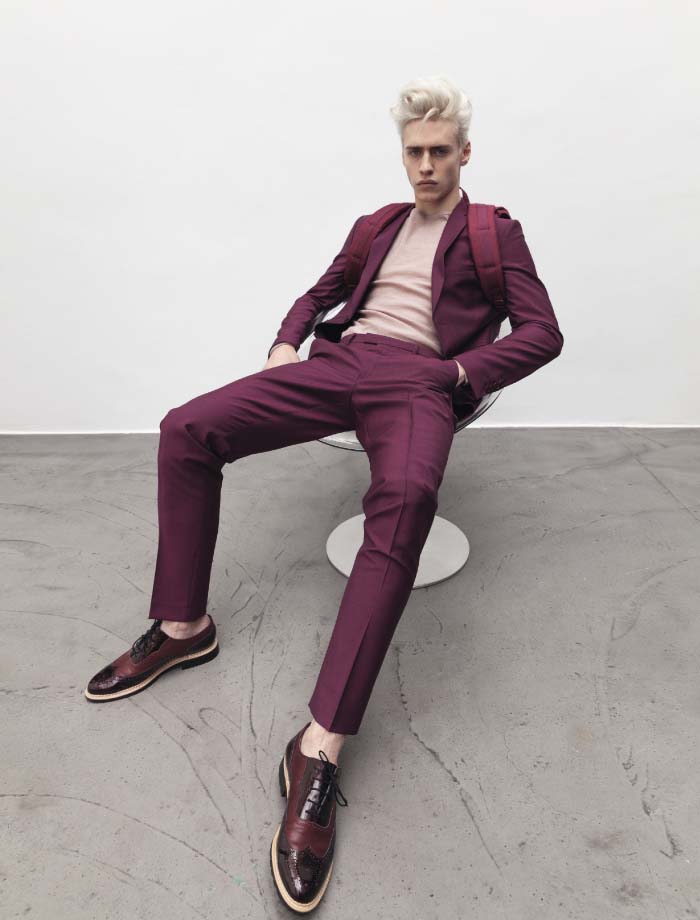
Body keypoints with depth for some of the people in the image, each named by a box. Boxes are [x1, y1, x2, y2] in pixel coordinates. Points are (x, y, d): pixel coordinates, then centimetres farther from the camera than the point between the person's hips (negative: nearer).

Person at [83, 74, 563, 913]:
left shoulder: (497, 234, 15)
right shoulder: (378, 225, 28)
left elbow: (543, 333, 6)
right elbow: (320, 293, 33)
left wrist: (461, 373, -9)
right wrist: (285, 342, 11)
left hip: (416, 379, -4)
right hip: (336, 362, 5)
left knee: (407, 496, -40)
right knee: (186, 429, -14)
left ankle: (321, 748, -38)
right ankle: (182, 628, -3)